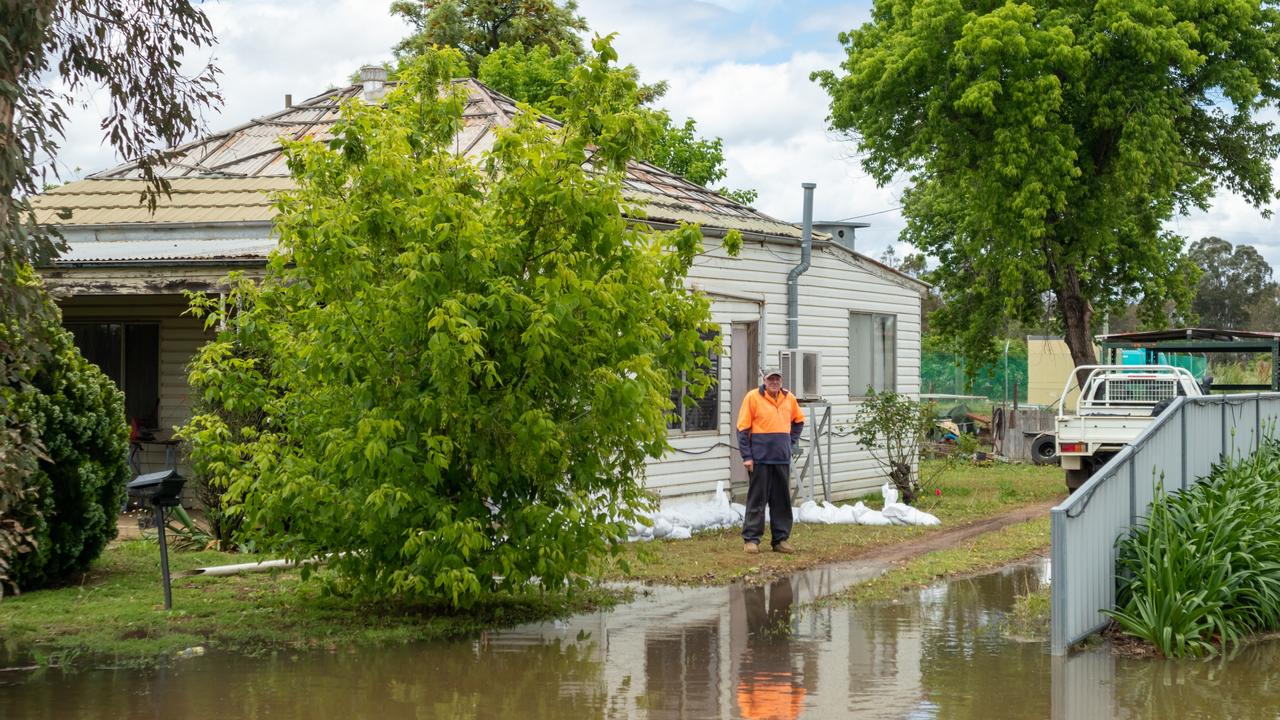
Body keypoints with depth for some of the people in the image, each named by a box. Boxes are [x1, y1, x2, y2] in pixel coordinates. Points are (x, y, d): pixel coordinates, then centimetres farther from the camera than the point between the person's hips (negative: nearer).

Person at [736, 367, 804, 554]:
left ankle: (780, 539, 14)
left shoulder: (789, 398, 10)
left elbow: (799, 420, 27)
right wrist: (746, 456, -11)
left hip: (782, 458, 5)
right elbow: (743, 428, -6)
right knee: (757, 499, -2)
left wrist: (792, 440, 12)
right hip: (760, 458, -5)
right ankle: (751, 539, 3)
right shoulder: (753, 397, -5)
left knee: (782, 500, 7)